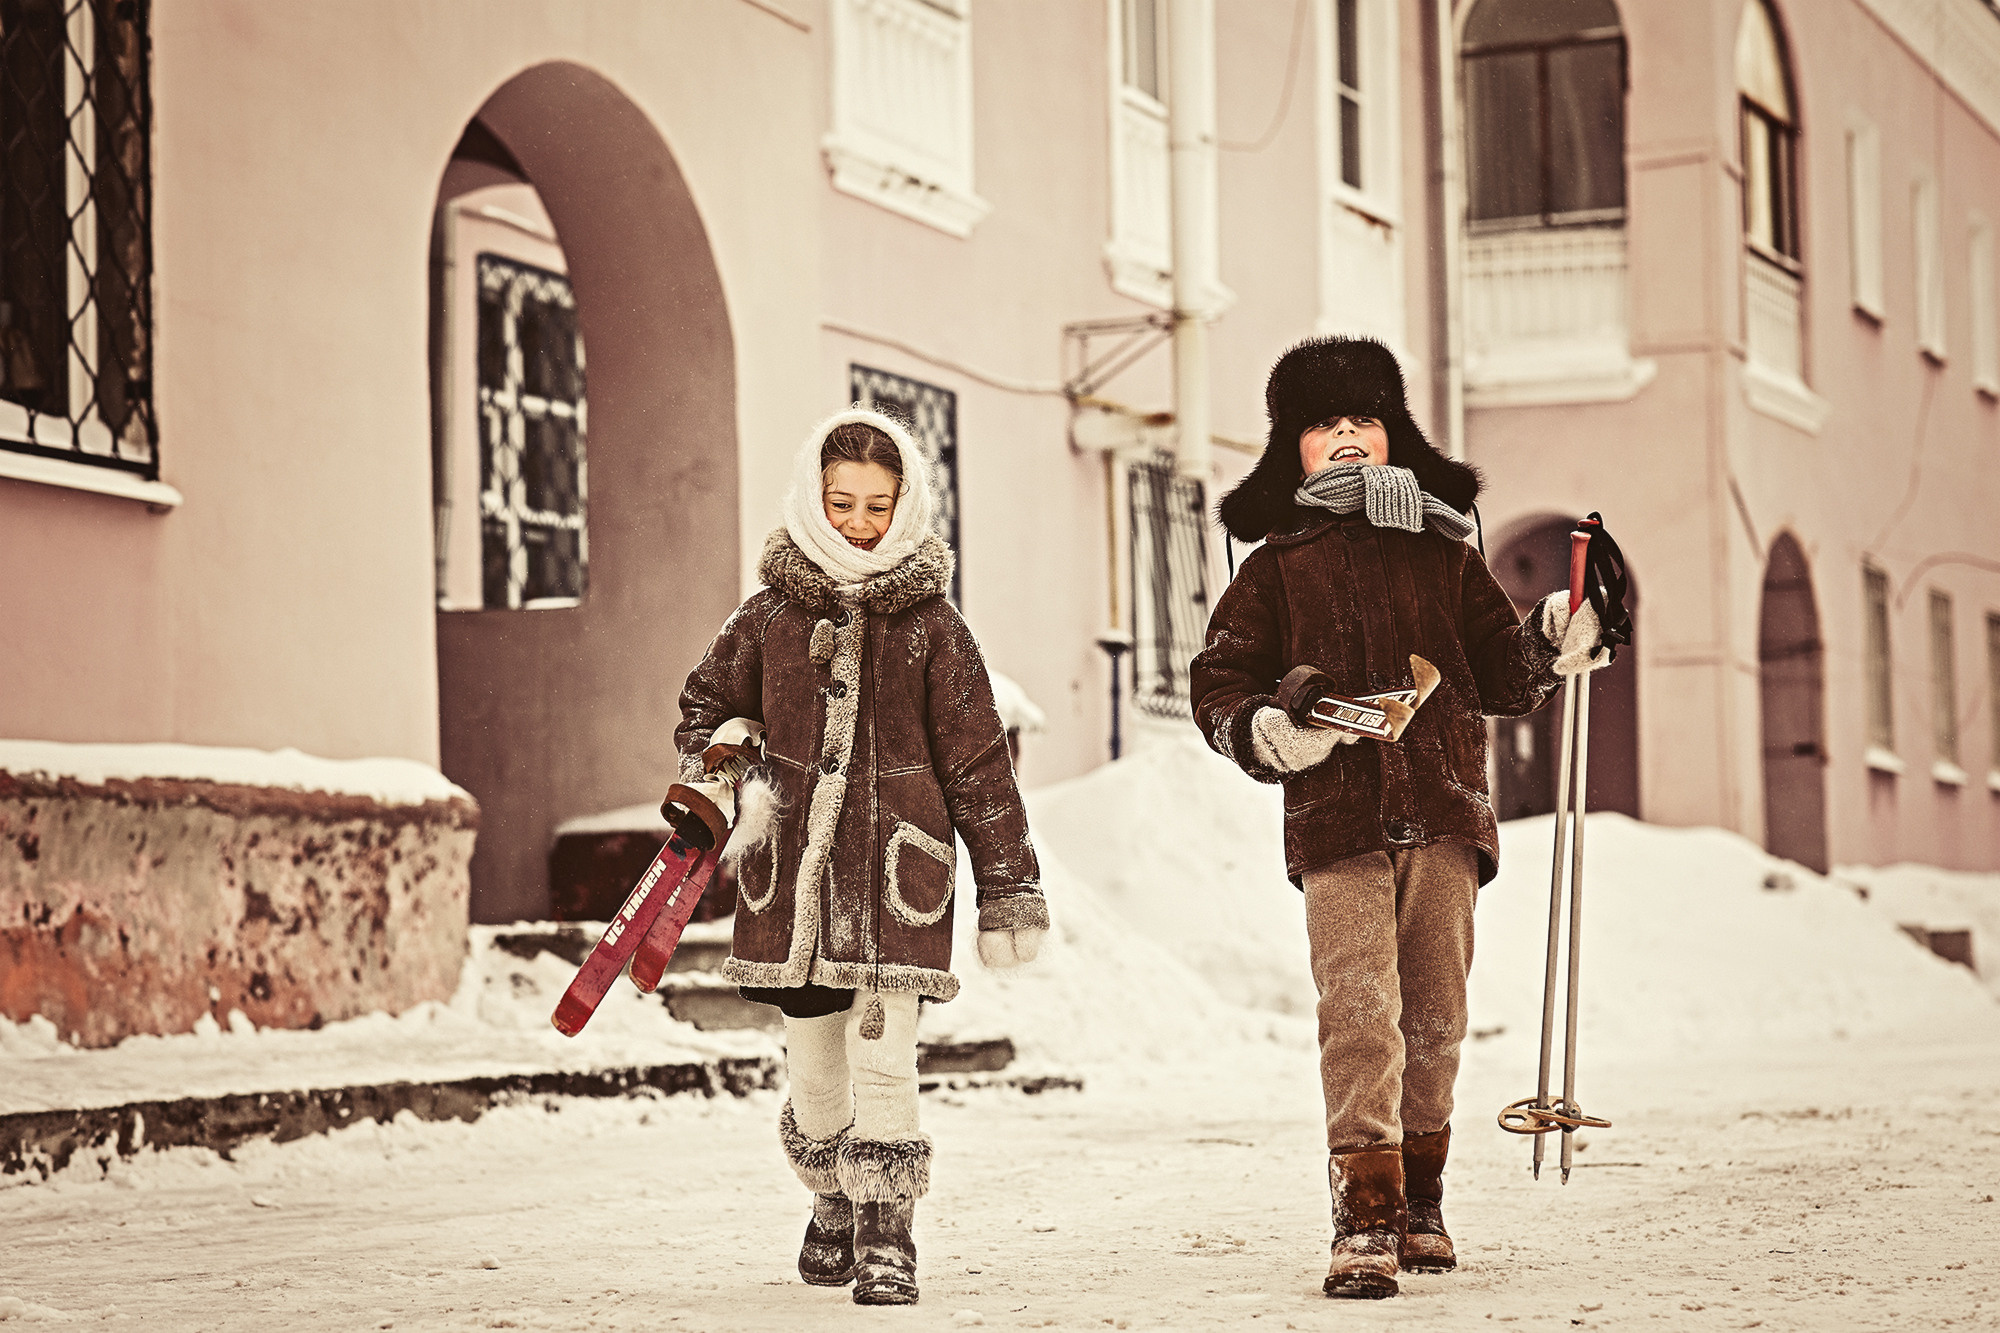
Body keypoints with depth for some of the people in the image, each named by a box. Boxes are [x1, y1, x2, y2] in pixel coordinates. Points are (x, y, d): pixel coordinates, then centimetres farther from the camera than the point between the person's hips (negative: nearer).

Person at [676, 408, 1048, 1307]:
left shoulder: (931, 626, 0)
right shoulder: (771, 616, 5)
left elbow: (976, 761, 3)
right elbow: (705, 706, 19)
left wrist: (1008, 888, 3)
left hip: (897, 871, -2)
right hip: (793, 873, 2)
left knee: (882, 1063, -10)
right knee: (814, 1073, 11)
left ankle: (885, 1241, 1)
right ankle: (835, 1209, 35)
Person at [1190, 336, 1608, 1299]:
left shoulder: (1442, 554, 17)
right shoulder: (1277, 566, 12)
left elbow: (1498, 675, 18)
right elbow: (1219, 681, 11)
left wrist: (1549, 644, -1)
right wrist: (1263, 732, -9)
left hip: (1442, 817, 2)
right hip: (1337, 825, -2)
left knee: (1434, 1019, 6)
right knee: (1358, 1013, -14)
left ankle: (1420, 1202, 22)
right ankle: (1366, 1220, -15)